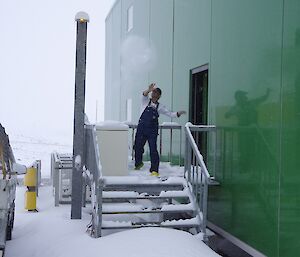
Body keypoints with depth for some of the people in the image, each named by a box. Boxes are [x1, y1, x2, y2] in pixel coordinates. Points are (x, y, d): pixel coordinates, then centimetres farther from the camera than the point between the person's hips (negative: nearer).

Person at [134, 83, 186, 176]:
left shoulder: (160, 107, 8)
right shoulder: (146, 101, 5)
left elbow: (170, 114, 6)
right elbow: (144, 95, -15)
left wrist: (178, 113, -13)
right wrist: (149, 90, -36)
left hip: (152, 131, -1)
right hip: (141, 128, 1)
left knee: (153, 149, -10)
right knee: (138, 146, 10)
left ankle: (154, 170, -3)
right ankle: (138, 163, 39)